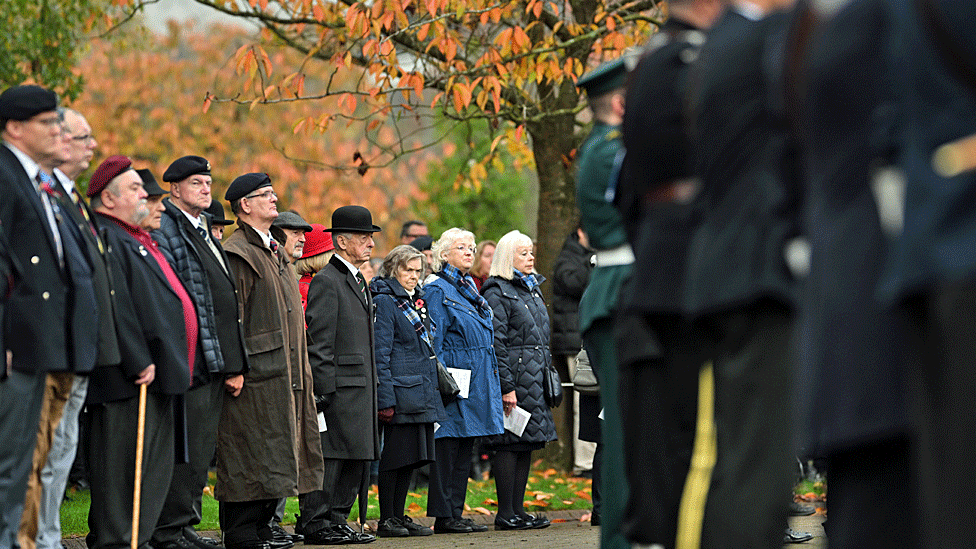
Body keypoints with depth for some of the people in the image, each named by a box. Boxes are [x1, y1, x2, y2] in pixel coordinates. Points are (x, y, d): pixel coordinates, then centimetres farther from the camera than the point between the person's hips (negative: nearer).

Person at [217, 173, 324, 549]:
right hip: (256, 376, -9)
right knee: (252, 458, -8)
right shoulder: (237, 254, -10)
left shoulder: (274, 253, 20)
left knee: (276, 458, 10)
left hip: (285, 375, 9)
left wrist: (298, 371, 20)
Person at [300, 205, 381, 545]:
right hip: (339, 387, -10)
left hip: (361, 389, 10)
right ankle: (316, 524, -3)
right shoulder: (327, 281, -10)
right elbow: (319, 342, -15)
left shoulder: (358, 281, 20)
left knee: (358, 457, 9)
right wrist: (323, 390, -19)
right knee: (329, 454, -7)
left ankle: (337, 521, 15)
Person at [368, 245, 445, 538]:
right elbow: (380, 353, -13)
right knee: (395, 456, -5)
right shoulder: (385, 301, -8)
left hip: (423, 391, 8)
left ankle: (399, 516, 15)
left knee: (412, 457, 9)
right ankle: (386, 519, 1)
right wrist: (385, 399, -18)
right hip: (401, 390, -8)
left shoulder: (417, 300, 18)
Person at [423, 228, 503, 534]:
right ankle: (444, 517, -3)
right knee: (447, 447, -5)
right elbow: (433, 342, -12)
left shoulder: (469, 287, 18)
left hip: (477, 381, 9)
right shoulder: (437, 289, -8)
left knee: (464, 449, 9)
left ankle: (456, 512, 12)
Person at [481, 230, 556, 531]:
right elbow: (496, 344, -14)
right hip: (514, 377, -9)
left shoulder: (532, 288, 18)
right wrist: (506, 387, -18)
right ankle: (505, 514, -4)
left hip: (535, 380, 9)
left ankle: (517, 509, 13)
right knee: (509, 444, -7)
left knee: (527, 443, 9)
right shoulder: (497, 292, -9)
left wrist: (548, 372, 19)